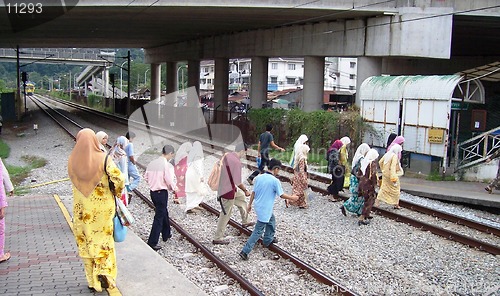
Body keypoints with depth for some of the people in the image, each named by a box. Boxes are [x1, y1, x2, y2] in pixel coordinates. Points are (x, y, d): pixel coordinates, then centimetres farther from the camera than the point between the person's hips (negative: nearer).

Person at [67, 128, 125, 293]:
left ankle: (93, 281, 18)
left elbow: (74, 181, 5)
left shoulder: (72, 160, -6)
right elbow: (119, 179, -17)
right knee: (103, 240, 13)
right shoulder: (103, 158, -14)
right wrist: (115, 192, 2)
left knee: (86, 243, 12)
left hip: (82, 209, 2)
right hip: (102, 207, -2)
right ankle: (105, 274, 4)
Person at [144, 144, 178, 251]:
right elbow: (169, 181, -20)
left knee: (163, 213, 26)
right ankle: (152, 242, 0)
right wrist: (174, 188, 0)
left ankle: (166, 234, 42)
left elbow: (146, 177, 9)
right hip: (162, 193, -8)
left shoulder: (152, 163, 3)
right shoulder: (167, 165, -17)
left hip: (152, 191, 8)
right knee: (159, 217, 0)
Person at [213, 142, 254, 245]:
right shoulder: (236, 162, -26)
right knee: (225, 214, 3)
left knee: (241, 198, 28)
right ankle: (217, 238, 14)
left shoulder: (227, 155, 0)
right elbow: (238, 182, -22)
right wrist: (245, 190, -6)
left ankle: (245, 222, 43)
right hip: (228, 191, -10)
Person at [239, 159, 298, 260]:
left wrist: (250, 204, 19)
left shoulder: (259, 178, 0)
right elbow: (281, 195, -9)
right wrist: (292, 198, 7)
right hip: (265, 210, -8)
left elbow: (253, 192, 7)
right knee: (258, 231, -1)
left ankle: (268, 240, 45)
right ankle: (245, 251, -2)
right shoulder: (275, 181, -19)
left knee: (271, 220, 30)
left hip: (258, 206, 8)